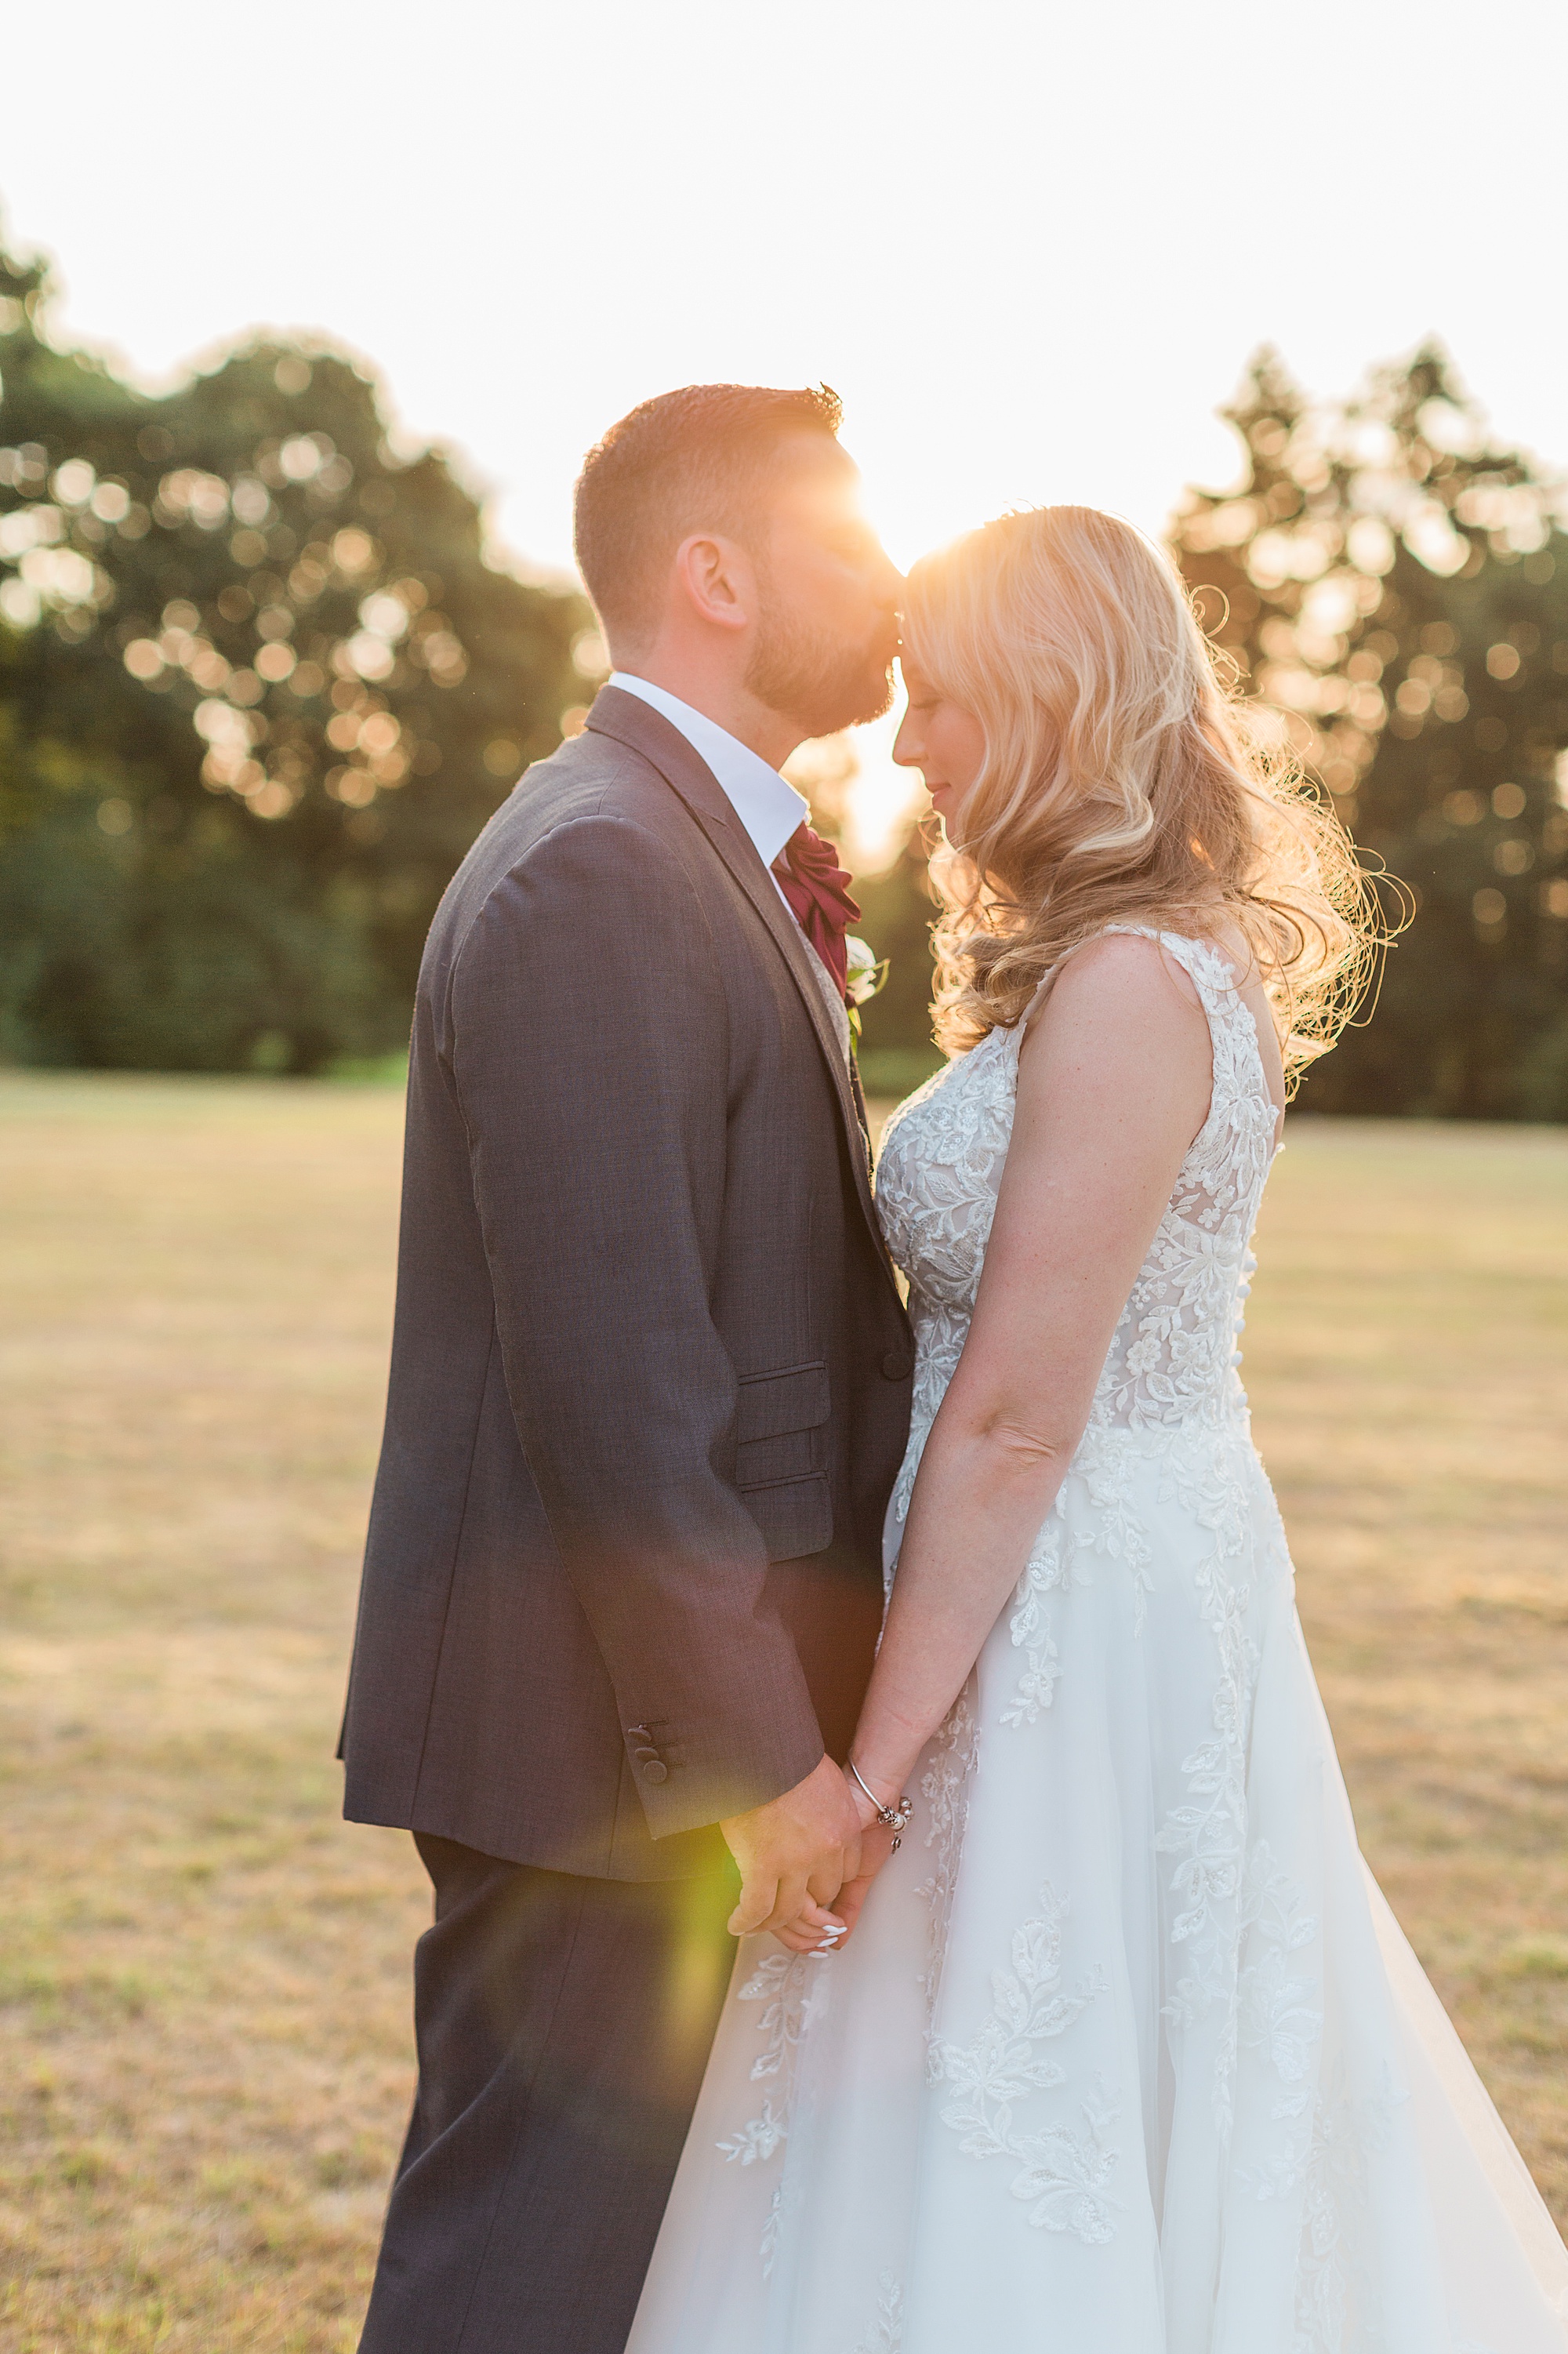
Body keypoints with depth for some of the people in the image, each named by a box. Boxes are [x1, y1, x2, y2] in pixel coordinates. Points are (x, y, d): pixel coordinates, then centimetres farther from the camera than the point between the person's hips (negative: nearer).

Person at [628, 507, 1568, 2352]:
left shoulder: (1129, 989, -20)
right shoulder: (1139, 961, 10)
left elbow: (1016, 1422, -21)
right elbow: (1024, 1377, 10)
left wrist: (868, 1768, -16)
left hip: (1079, 1624, -10)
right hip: (1149, 1581, 10)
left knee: (1008, 2204, 4)